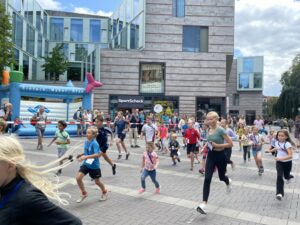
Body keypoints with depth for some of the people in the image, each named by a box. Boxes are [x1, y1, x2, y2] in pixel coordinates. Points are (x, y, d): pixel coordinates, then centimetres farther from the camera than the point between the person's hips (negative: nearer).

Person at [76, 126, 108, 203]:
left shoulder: (94, 143, -23)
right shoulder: (86, 142, -1)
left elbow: (97, 154, -34)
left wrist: (85, 157, -41)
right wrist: (82, 154, 1)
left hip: (94, 166, -6)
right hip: (86, 164, 6)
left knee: (97, 182, 13)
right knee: (78, 178, -9)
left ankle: (104, 192, 42)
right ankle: (84, 193, 13)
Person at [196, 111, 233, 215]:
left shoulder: (220, 130, -17)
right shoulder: (209, 130, 1)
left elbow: (230, 144, -17)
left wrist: (217, 145, -24)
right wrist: (206, 146, 3)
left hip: (220, 156, -4)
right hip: (211, 156, 4)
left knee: (221, 177, 19)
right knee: (207, 179, -10)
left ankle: (228, 182, 59)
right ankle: (204, 204, -13)